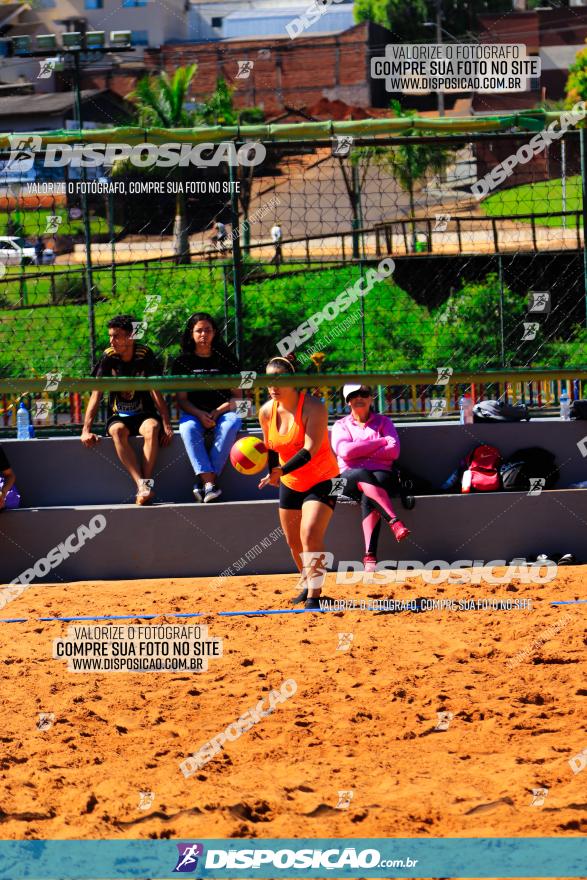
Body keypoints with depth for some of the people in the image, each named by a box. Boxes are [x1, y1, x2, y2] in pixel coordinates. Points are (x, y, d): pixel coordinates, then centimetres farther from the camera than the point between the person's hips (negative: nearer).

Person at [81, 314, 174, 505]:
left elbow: (156, 392, -8)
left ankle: (144, 488, -42)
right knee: (118, 431, -35)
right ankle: (141, 484, -46)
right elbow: (96, 395, -7)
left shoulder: (145, 356, -5)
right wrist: (86, 430, -17)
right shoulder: (108, 358, -3)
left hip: (144, 414, -1)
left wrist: (167, 425, -20)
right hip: (118, 417, 1)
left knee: (152, 428, -36)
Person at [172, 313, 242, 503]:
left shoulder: (225, 359, 7)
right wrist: (199, 414, -17)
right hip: (194, 413, 0)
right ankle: (210, 482, -45)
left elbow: (237, 396, 4)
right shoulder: (183, 362, 7)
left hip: (223, 411, 0)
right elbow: (181, 399, 3)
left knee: (231, 425, -35)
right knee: (188, 428, -35)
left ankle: (204, 482, -37)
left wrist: (217, 412, -13)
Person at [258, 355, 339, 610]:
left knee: (310, 534, -23)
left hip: (321, 481, -7)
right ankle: (307, 584, 38)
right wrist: (273, 474, 4)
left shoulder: (313, 407, -23)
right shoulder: (266, 412, -5)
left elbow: (310, 450, -32)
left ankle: (314, 596, -21)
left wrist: (281, 471, -43)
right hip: (290, 484, 7)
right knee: (293, 541, 14)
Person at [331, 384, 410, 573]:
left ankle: (370, 556, -46)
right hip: (350, 476, 0)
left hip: (380, 473, 0)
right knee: (363, 476, -38)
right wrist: (382, 441, -1)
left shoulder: (383, 422, 18)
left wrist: (360, 452, -3)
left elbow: (394, 451, 1)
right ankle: (394, 522, -55)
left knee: (368, 497, -35)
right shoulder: (341, 425, 17)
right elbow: (345, 451, -5)